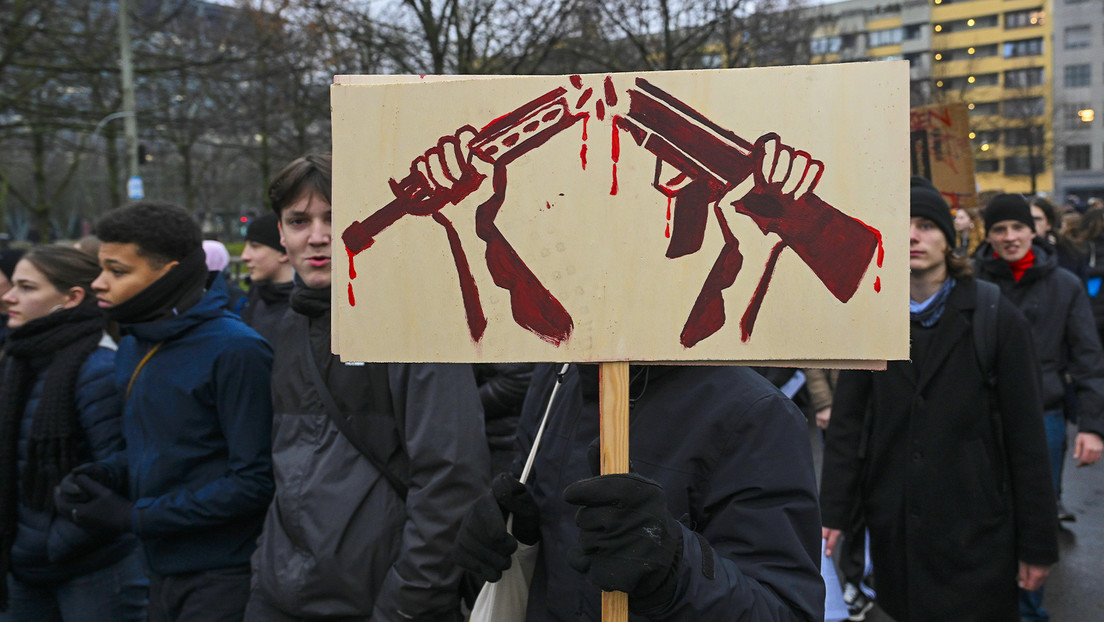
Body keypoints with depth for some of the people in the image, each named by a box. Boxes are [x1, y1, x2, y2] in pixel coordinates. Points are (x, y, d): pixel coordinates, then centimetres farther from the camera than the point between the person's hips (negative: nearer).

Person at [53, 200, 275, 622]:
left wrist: (134, 517, -17)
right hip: (162, 572, 8)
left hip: (222, 581, -8)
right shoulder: (132, 349, 8)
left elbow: (256, 480, -21)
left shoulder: (235, 350, -18)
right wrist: (102, 475, -2)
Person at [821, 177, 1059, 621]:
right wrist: (832, 512, -5)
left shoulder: (997, 319, -5)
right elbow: (846, 423, 2)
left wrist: (1037, 544, -4)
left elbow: (1026, 438, -5)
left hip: (975, 534, -3)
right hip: (893, 530, 3)